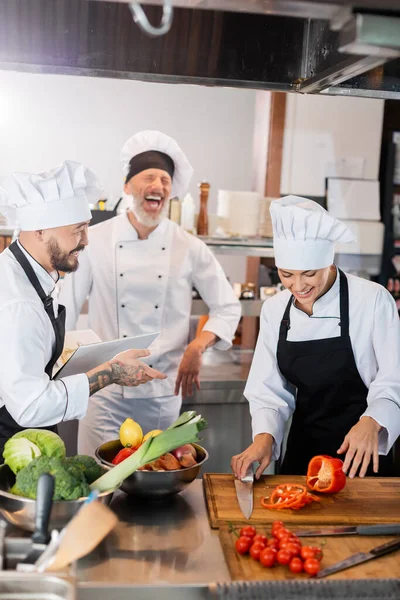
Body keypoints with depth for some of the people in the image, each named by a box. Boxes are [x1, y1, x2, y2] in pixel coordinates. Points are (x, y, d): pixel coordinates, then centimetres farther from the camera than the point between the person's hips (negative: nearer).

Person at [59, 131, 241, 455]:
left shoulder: (191, 248, -1)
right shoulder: (95, 240, -4)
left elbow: (228, 308, 5)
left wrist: (197, 347, -11)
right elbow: (65, 309, 0)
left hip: (164, 391, 2)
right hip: (105, 390, -1)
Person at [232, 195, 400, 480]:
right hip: (302, 451, 4)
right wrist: (264, 436, -19)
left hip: (363, 456, -3)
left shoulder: (372, 300, -16)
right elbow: (269, 389, -1)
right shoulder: (274, 310, -3)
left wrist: (371, 422, -33)